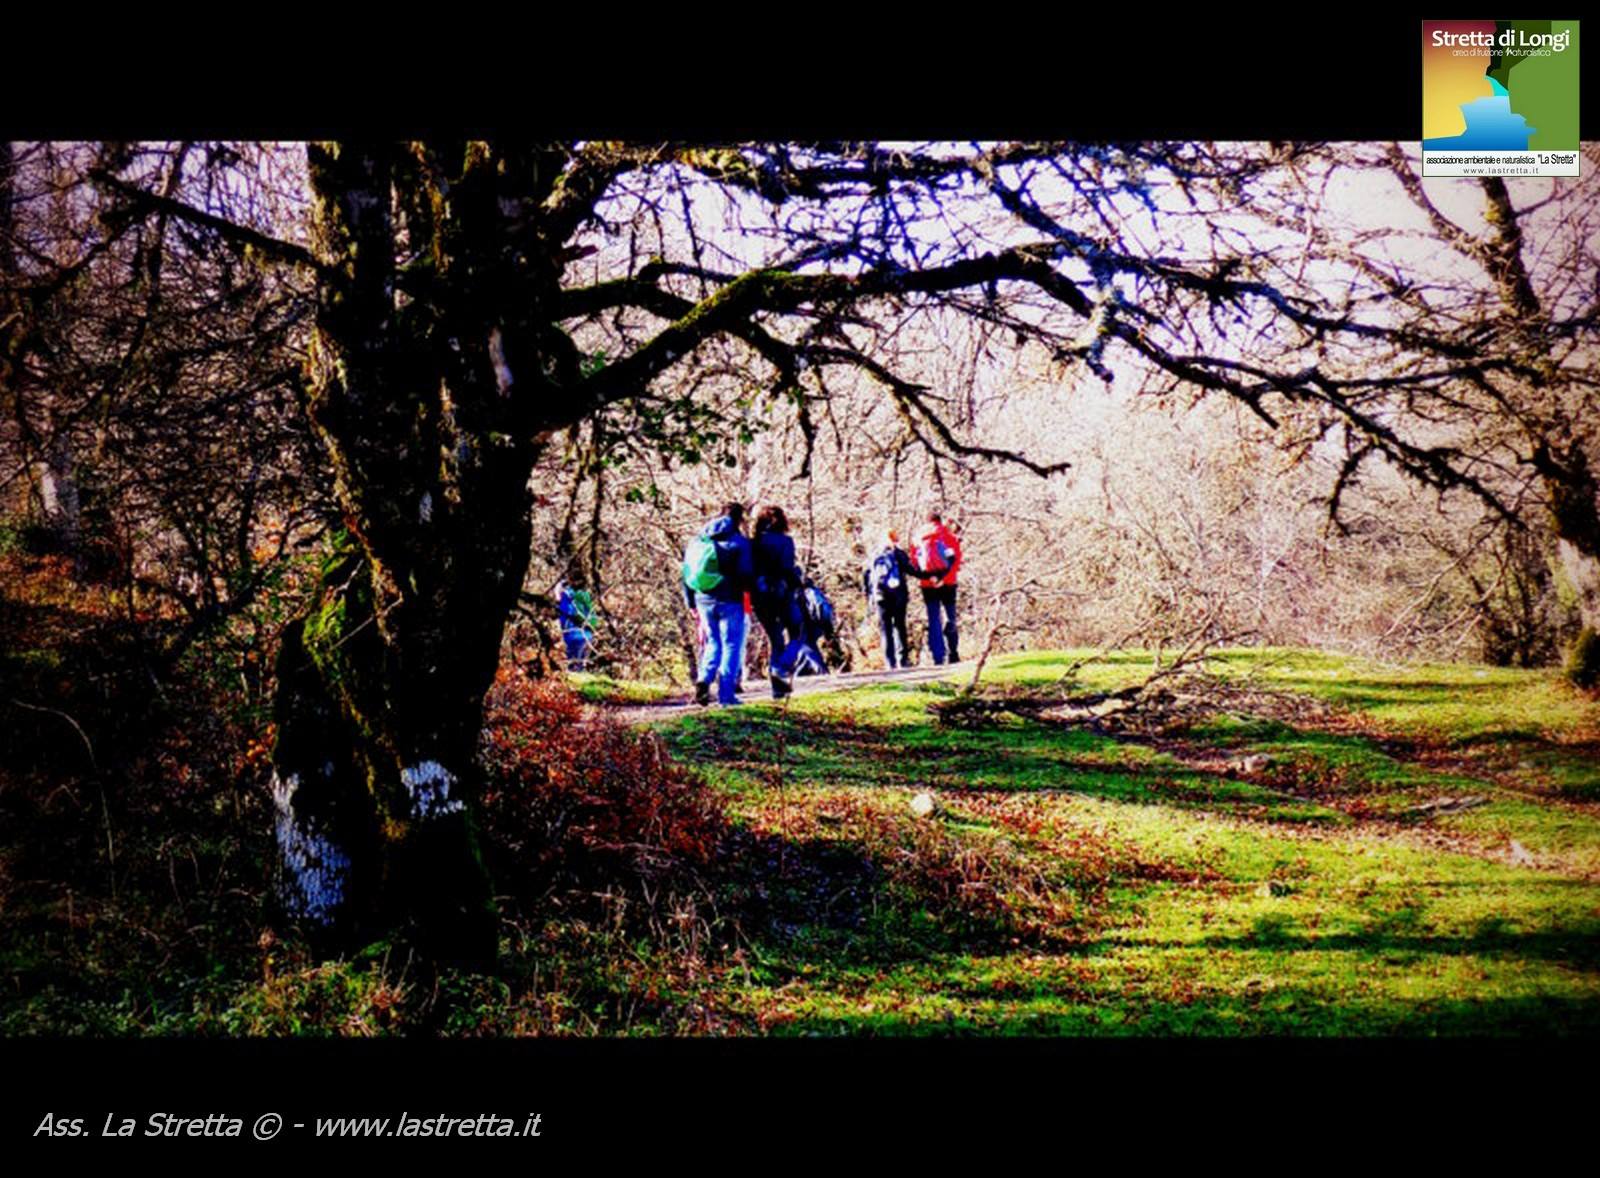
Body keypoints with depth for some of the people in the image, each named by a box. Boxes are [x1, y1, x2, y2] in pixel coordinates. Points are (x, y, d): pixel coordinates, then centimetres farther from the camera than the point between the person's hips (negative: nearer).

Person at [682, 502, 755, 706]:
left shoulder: (697, 540, 9)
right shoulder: (739, 542, -8)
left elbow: (687, 573, 11)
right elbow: (746, 575, -12)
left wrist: (691, 602, 17)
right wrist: (750, 589, 10)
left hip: (704, 601, 5)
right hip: (730, 602, -5)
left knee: (713, 643, 18)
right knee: (731, 645, 5)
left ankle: (704, 679, -5)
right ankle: (726, 694, 2)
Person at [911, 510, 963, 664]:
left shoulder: (918, 539, 7)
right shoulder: (949, 536, 3)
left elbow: (914, 562, -2)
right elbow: (957, 559, -7)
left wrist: (924, 575, -6)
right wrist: (946, 576, -14)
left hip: (927, 584, 1)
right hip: (948, 583, -1)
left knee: (933, 620, 3)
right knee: (950, 617, 7)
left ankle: (938, 656, -2)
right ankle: (953, 654, -1)